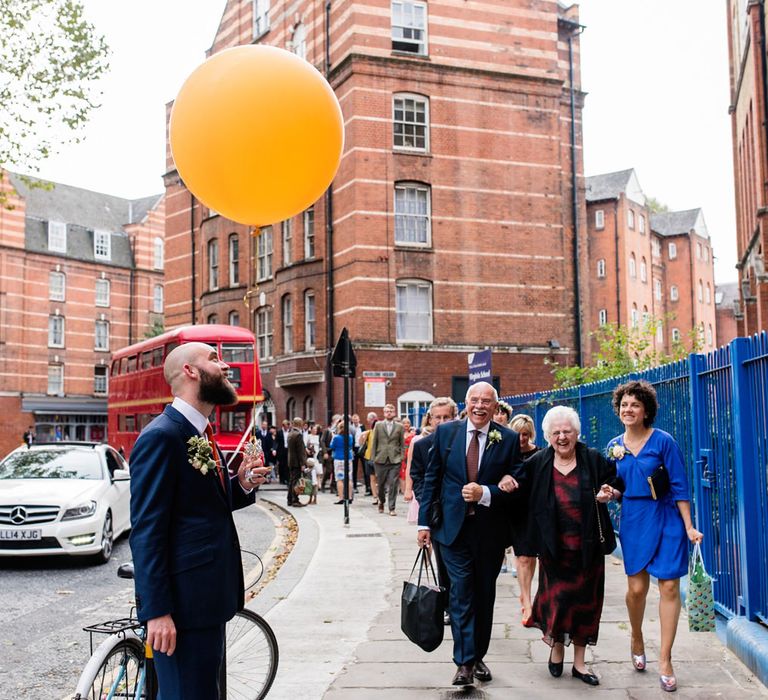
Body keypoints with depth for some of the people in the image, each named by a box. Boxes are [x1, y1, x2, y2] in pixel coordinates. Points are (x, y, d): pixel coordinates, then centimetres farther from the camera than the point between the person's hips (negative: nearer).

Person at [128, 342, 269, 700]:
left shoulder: (201, 433, 14)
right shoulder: (162, 436, -16)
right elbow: (146, 531, -19)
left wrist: (242, 484, 2)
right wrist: (157, 611, -21)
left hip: (209, 594, 10)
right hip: (183, 601, -10)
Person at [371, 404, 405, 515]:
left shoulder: (399, 426, 5)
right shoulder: (378, 425, 5)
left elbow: (402, 444, 7)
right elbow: (374, 442, 6)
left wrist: (402, 457, -1)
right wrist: (373, 457, 1)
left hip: (395, 460, -1)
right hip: (381, 459, 1)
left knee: (393, 484, -4)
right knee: (381, 484, 9)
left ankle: (392, 508, 3)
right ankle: (381, 501, 34)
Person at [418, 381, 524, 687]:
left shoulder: (509, 439, -2)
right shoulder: (445, 432, 1)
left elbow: (517, 486, -3)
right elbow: (432, 478, 4)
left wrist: (485, 493, -20)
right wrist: (424, 522, 1)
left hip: (491, 531, 1)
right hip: (453, 527, -1)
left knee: (484, 596, 12)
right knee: (460, 594, -5)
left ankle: (478, 657, 27)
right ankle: (464, 662, 0)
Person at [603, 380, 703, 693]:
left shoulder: (663, 441, -8)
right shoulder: (614, 446, 5)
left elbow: (679, 486, -8)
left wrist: (689, 526, -12)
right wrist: (611, 493, -8)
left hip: (667, 520, -3)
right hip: (633, 521, 3)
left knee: (669, 587, -3)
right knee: (637, 587, 3)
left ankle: (665, 660, 7)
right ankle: (636, 639, 32)